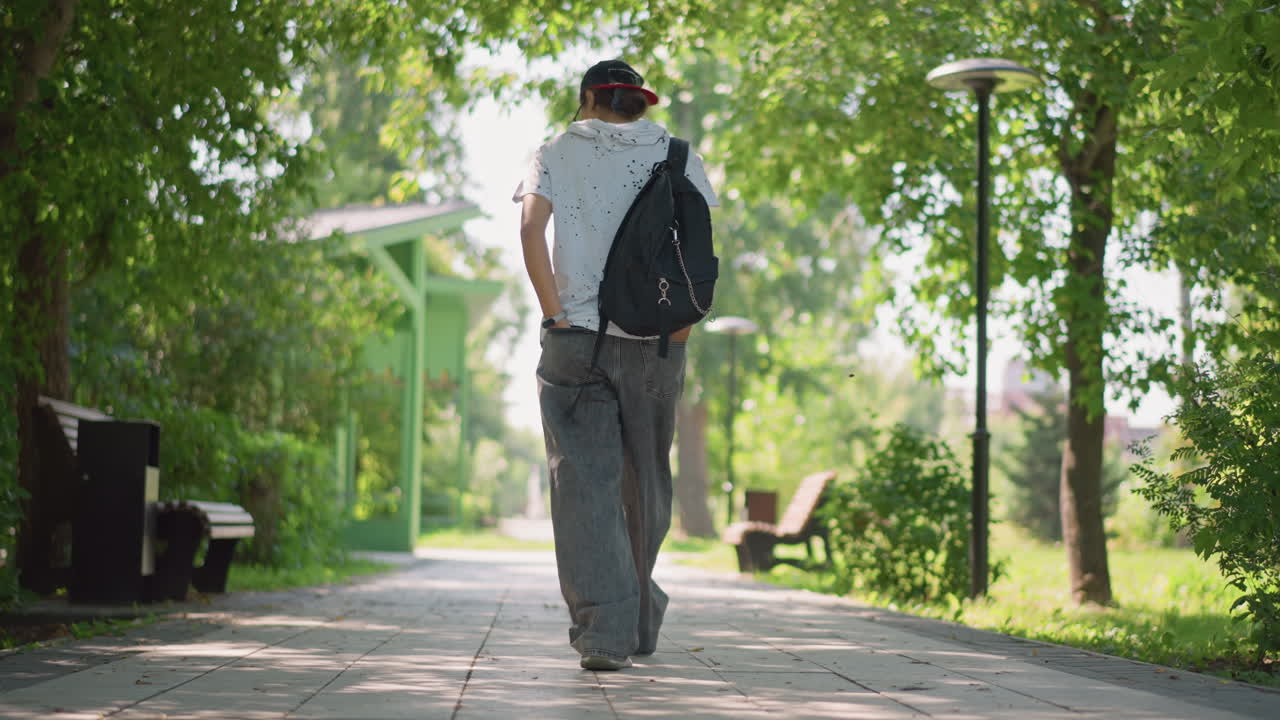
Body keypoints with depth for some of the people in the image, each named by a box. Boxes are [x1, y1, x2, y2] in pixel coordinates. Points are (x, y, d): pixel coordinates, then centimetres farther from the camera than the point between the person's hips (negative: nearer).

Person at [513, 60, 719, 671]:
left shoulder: (558, 153, 8)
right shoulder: (677, 156, 11)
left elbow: (531, 229, -8)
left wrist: (554, 313, -5)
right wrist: (681, 325, 3)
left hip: (575, 338, -2)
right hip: (655, 343, 2)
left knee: (585, 485, -3)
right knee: (645, 484, 14)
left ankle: (604, 630, -14)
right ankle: (641, 622, 26)